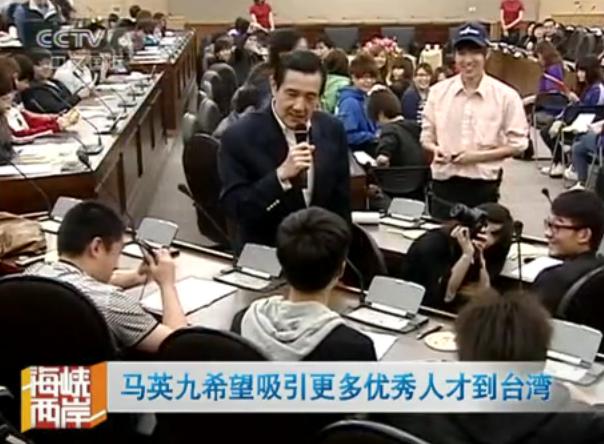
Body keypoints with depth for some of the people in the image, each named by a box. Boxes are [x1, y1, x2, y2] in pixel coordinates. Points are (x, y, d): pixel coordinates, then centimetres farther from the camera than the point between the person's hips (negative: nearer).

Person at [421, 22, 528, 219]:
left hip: (483, 186, -2)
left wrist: (478, 156, -14)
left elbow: (517, 143, -3)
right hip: (444, 183, 2)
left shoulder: (505, 95, -5)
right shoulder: (438, 92, 1)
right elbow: (426, 136, 9)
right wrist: (436, 149, -14)